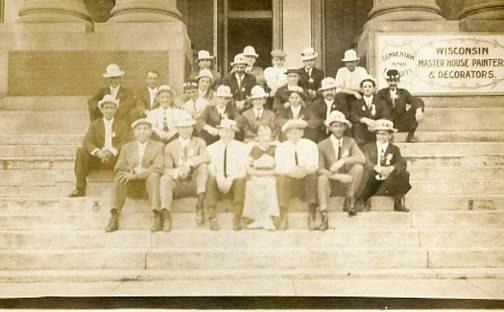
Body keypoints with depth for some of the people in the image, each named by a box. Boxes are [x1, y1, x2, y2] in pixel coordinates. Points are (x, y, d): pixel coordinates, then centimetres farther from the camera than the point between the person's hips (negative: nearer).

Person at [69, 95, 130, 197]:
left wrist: (111, 151, -22)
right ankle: (80, 188, -23)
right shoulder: (94, 125, 15)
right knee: (81, 152, -26)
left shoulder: (122, 125, 14)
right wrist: (97, 152, -25)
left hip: (116, 158, -1)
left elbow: (125, 142, -2)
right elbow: (87, 141, -2)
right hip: (97, 158, 1)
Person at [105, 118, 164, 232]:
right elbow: (117, 168, 7)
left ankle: (158, 216, -38)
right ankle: (114, 218, -35)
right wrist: (133, 169, -14)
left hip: (149, 185, -2)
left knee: (153, 175, -33)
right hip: (131, 187, 2)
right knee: (120, 175, -27)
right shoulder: (126, 147, 19)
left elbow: (157, 169, -7)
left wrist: (135, 175, -20)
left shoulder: (158, 146, 9)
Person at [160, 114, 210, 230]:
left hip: (195, 183, 0)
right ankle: (166, 215, -45)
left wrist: (190, 163, -28)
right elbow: (167, 169, -1)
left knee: (203, 165, -27)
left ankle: (200, 207, -33)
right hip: (178, 184, 0)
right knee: (165, 179, -30)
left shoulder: (199, 142, 8)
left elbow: (207, 157, -13)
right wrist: (177, 172, -24)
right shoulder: (170, 147, 9)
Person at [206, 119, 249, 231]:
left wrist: (231, 178, -17)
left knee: (241, 179, -35)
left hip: (235, 181, -1)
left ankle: (237, 220, -35)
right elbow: (210, 169, 1)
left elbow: (243, 169, 0)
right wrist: (219, 179, -19)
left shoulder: (242, 147, 11)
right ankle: (213, 219, -34)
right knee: (210, 179, -33)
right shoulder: (211, 148, 13)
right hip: (218, 183, 1)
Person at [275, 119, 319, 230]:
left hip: (307, 177, 0)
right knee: (282, 179, -32)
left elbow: (314, 166, -9)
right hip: (289, 179, 0)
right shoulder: (281, 147, 3)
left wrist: (305, 170, -32)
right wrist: (291, 171, -28)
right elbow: (279, 168, -7)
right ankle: (283, 219, -30)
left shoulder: (310, 145, 1)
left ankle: (312, 217, -30)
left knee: (313, 176, -33)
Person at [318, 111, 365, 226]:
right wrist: (338, 176, -27)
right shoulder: (323, 145, -4)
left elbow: (362, 158, -13)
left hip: (347, 179, 2)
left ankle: (349, 201, -10)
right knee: (322, 178, -35)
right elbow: (319, 169, -13)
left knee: (358, 167, -25)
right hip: (332, 181, -2)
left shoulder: (350, 142, 4)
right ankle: (324, 216, -37)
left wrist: (343, 161, -29)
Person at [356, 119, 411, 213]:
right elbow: (365, 161, -8)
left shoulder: (394, 149, 14)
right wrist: (376, 168, -30)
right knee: (365, 172, -33)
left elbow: (402, 163, -4)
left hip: (387, 183, 1)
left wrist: (392, 168, -28)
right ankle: (363, 200, -15)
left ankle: (399, 202, -8)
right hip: (372, 181, -1)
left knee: (404, 174, -24)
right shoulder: (368, 147, 12)